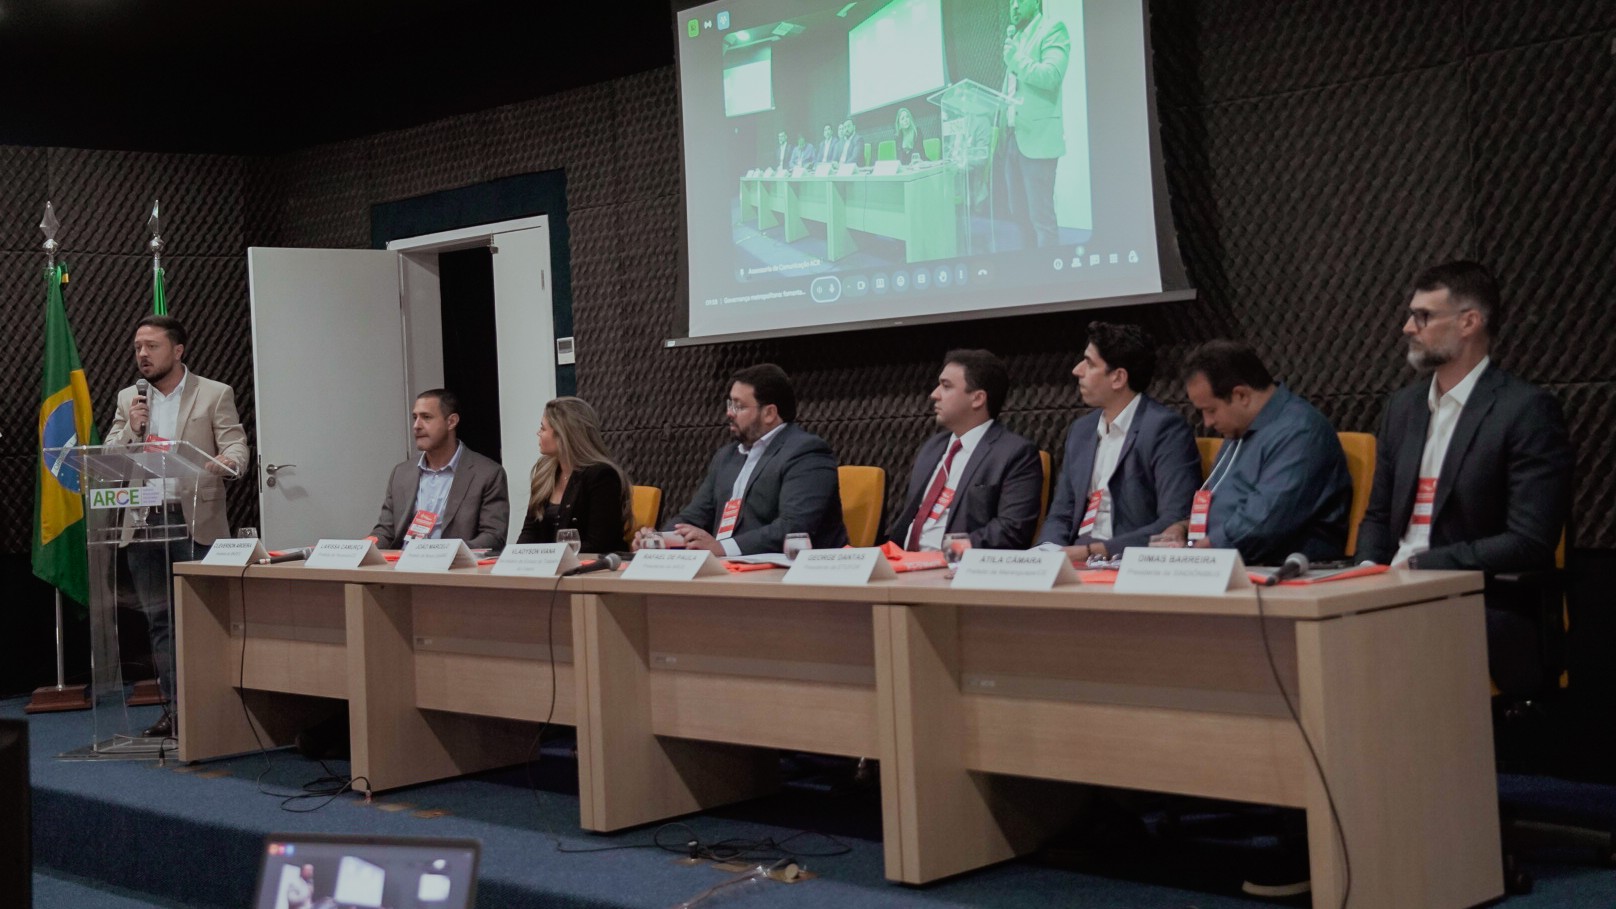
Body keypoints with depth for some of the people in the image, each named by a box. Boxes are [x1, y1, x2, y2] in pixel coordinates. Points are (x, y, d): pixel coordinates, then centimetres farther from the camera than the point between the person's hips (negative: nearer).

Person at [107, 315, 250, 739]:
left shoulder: (215, 395, 2)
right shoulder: (128, 399, 14)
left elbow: (238, 449, -6)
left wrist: (223, 462, -29)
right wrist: (131, 429, -7)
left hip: (195, 522, -4)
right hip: (144, 524, 4)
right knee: (159, 619, 7)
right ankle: (175, 707, 13)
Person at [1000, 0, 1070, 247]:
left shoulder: (1052, 29, -3)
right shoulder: (1015, 39, 20)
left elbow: (1051, 76, -17)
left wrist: (1016, 60, -11)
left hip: (1037, 137, -8)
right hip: (1013, 138, 8)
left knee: (1041, 217, -9)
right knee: (1018, 214, 10)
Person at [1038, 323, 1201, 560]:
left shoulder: (1166, 429, -8)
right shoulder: (1081, 430, 14)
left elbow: (1175, 525, -16)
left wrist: (1094, 550, -19)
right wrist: (1048, 550, -5)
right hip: (1077, 559, 7)